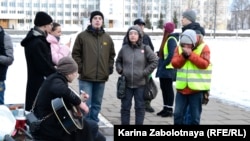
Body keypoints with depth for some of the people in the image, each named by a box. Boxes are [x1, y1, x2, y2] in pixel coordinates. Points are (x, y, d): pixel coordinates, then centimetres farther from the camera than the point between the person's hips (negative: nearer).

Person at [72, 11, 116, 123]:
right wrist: (80, 68, -7)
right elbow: (75, 54, 0)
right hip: (86, 77, -4)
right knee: (86, 104, -5)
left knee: (97, 104, 13)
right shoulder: (82, 36, -1)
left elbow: (112, 55, 20)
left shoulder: (107, 38, 10)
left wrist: (110, 67, 9)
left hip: (101, 77, 4)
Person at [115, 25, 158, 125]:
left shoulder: (145, 48, -3)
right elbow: (118, 61, 17)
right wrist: (120, 71, 1)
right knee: (125, 107, 8)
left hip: (140, 84, -2)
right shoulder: (124, 48, 2)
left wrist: (145, 72, -7)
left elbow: (154, 61, -2)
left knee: (140, 107, 7)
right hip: (126, 84, 2)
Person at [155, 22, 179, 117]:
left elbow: (171, 54, -22)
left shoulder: (171, 40, -15)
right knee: (164, 88, 13)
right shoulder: (167, 39, 15)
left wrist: (164, 63, -18)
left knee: (168, 89, -3)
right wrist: (158, 53, 6)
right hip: (164, 69, 9)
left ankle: (169, 109, 4)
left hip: (168, 69, -9)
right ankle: (165, 108, 21)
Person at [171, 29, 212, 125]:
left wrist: (190, 54, -19)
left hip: (196, 88, -3)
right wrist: (183, 55, -17)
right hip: (181, 88, 3)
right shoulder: (179, 48, 6)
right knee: (178, 114, 5)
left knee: (195, 116, 5)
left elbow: (204, 64, -16)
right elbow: (175, 63, -2)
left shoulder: (203, 48, -5)